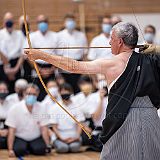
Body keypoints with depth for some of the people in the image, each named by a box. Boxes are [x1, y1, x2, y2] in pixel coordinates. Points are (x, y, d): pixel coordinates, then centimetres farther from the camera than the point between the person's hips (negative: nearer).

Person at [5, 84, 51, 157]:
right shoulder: (15, 109, -15)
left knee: (40, 149, -28)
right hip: (20, 138, -2)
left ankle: (30, 148, 6)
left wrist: (48, 146, -12)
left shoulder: (40, 108, -9)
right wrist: (10, 150, -20)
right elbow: (11, 131, -15)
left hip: (36, 138, 2)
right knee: (19, 150, -32)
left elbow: (44, 129, -5)